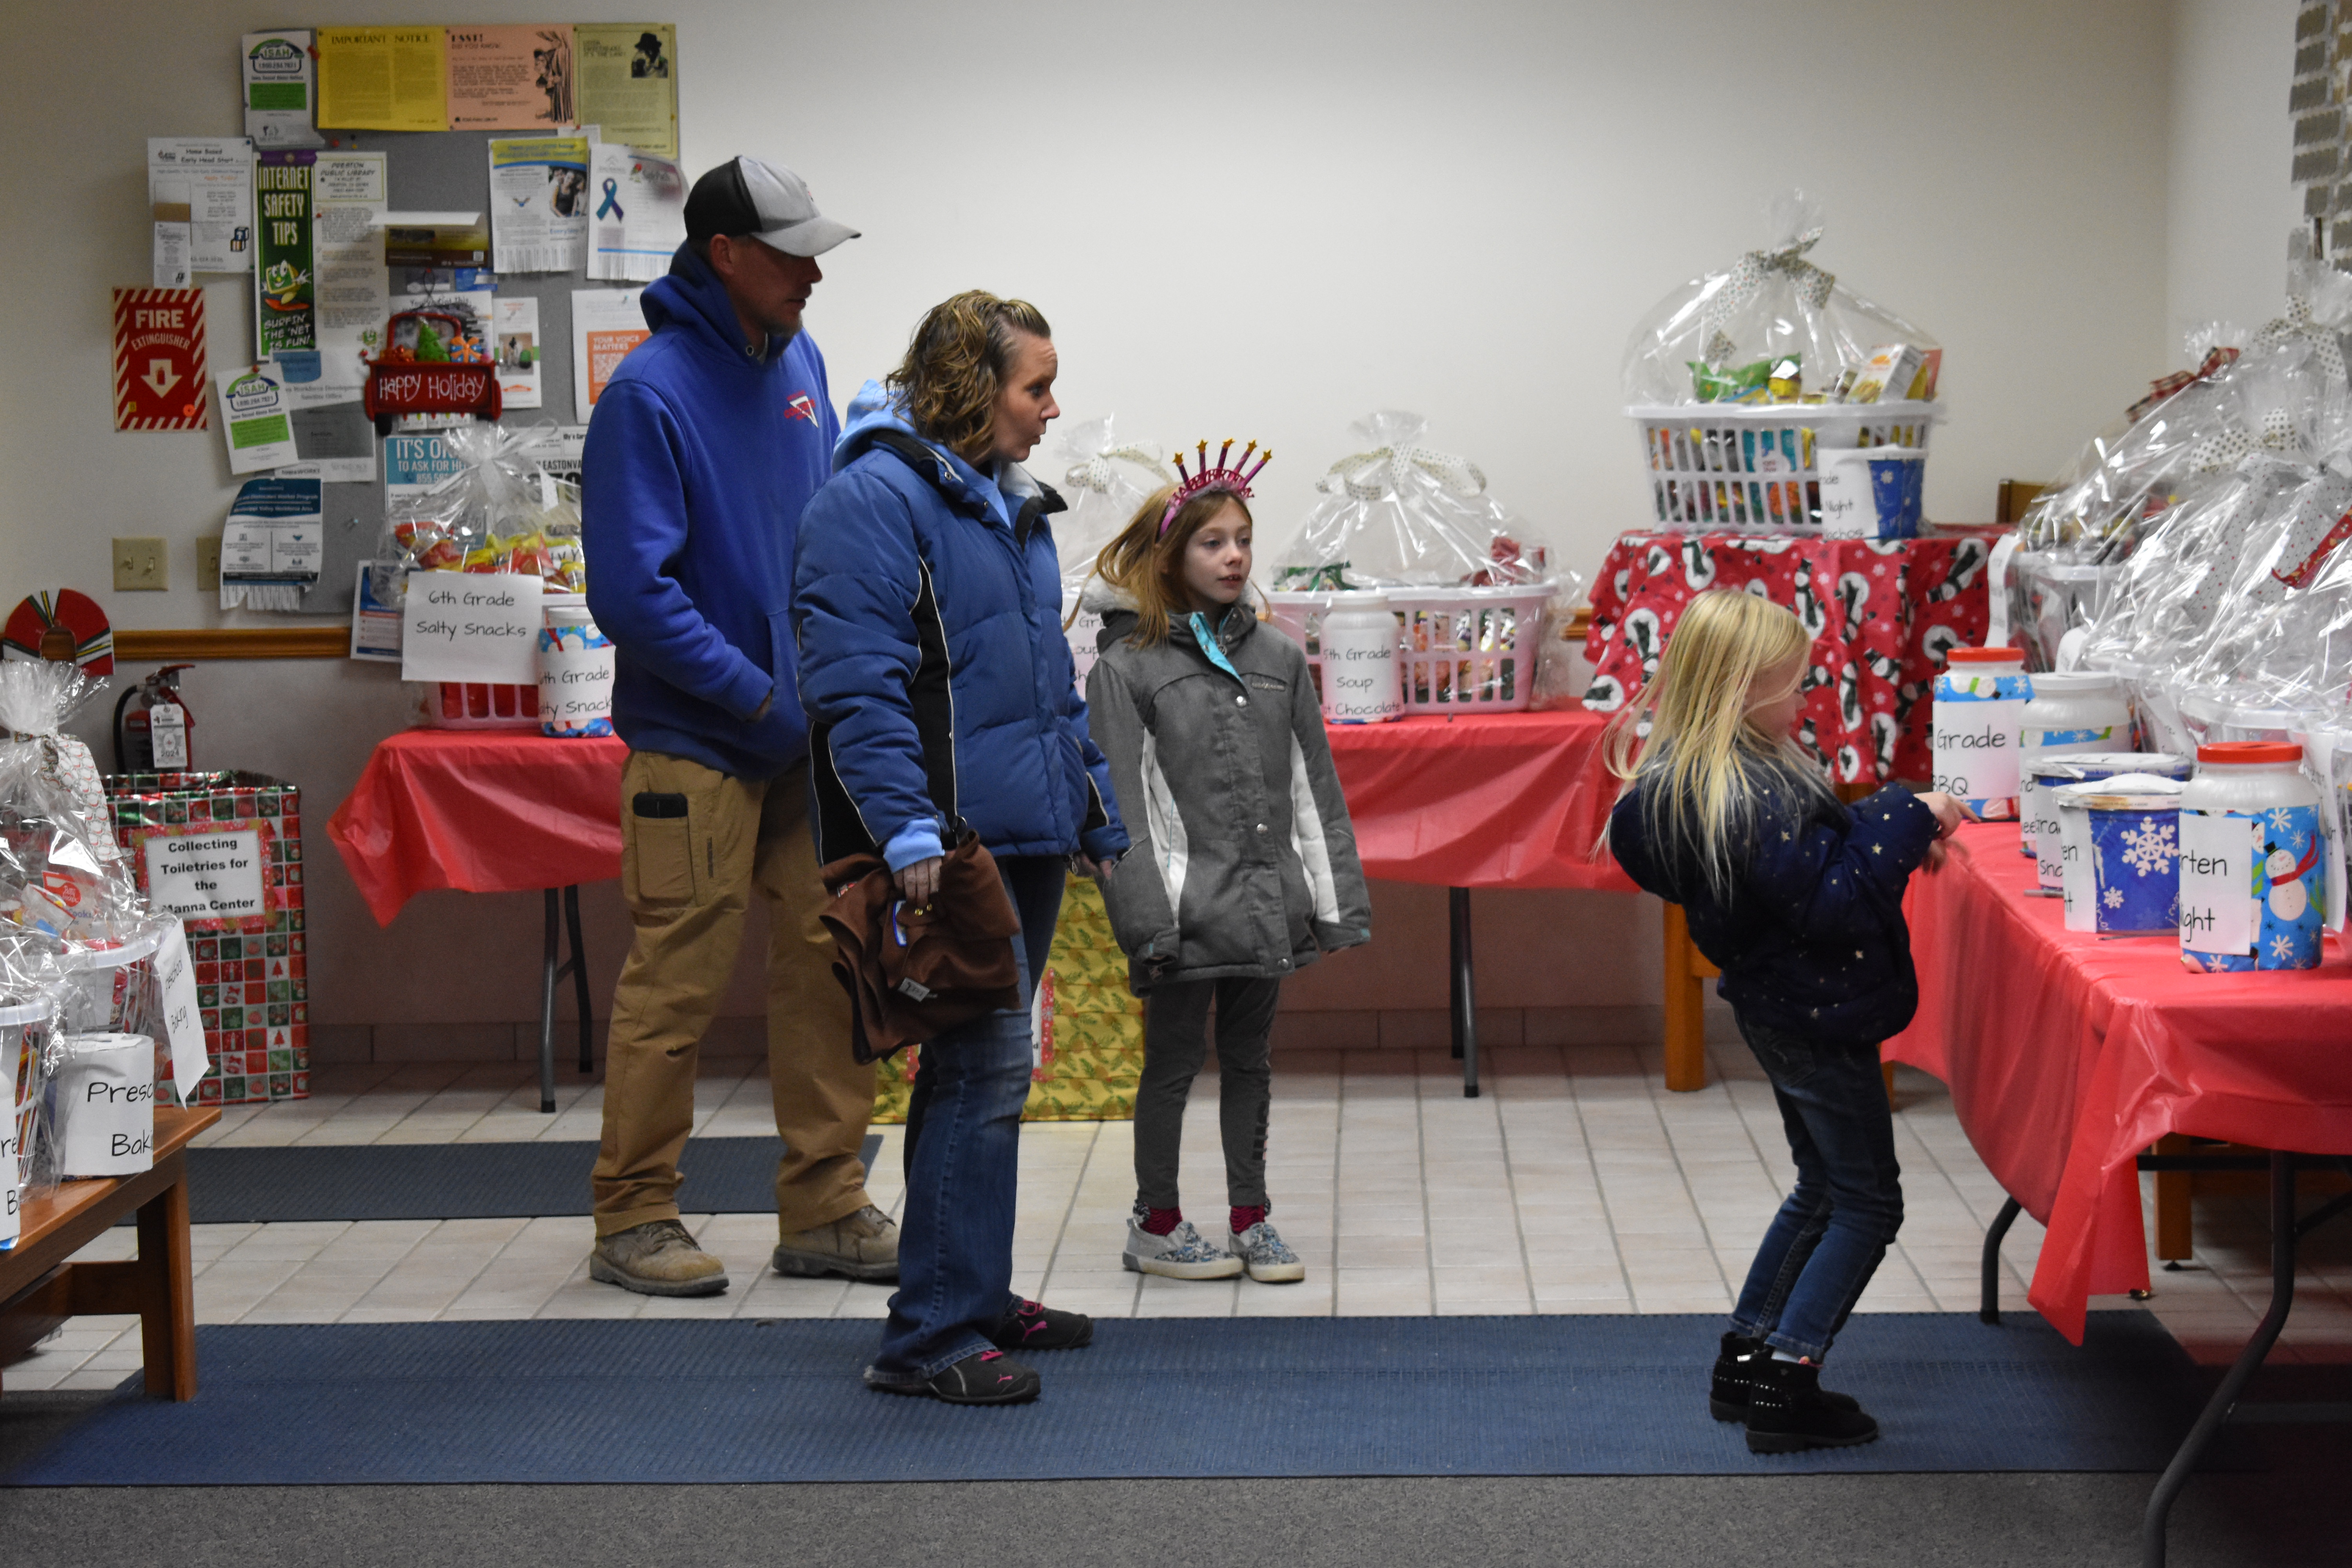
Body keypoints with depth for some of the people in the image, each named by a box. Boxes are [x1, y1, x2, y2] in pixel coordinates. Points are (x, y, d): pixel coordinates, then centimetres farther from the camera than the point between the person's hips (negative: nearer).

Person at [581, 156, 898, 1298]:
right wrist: (758, 694, -17)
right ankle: (633, 1222, 13)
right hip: (695, 743, -7)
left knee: (827, 967, 9)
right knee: (673, 987, 0)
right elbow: (632, 593, -19)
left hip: (808, 733, 7)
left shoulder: (797, 363, 8)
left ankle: (825, 1211, 19)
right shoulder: (651, 393, -15)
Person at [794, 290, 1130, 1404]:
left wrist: (1095, 809, 23)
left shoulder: (1008, 505, 19)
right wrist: (909, 830, -26)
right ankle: (928, 1337, -6)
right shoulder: (873, 499, -12)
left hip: (1027, 839, 10)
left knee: (985, 1069, 16)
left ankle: (974, 1295, 26)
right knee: (984, 1069, -11)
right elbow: (857, 685, -19)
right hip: (952, 848, -10)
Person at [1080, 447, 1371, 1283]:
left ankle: (1251, 1216, 24)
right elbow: (1122, 803, -9)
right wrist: (1146, 917, -14)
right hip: (1187, 909, -4)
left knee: (1249, 1058, 14)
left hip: (1266, 901, 4)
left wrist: (1338, 899, 5)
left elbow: (1314, 786, 10)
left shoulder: (1278, 657, 9)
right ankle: (1156, 1225, 18)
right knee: (1172, 1063, 6)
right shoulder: (1126, 668, -6)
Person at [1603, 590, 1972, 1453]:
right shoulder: (1749, 796, -28)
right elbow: (1829, 905, -27)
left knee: (1823, 1189, 23)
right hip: (1814, 1016, -10)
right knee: (1867, 1202, 2)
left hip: (1783, 1010, 10)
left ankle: (1745, 1359, 28)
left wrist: (1894, 833, 7)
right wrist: (1903, 822, -21)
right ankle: (1784, 1383, 2)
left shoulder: (1691, 779, 4)